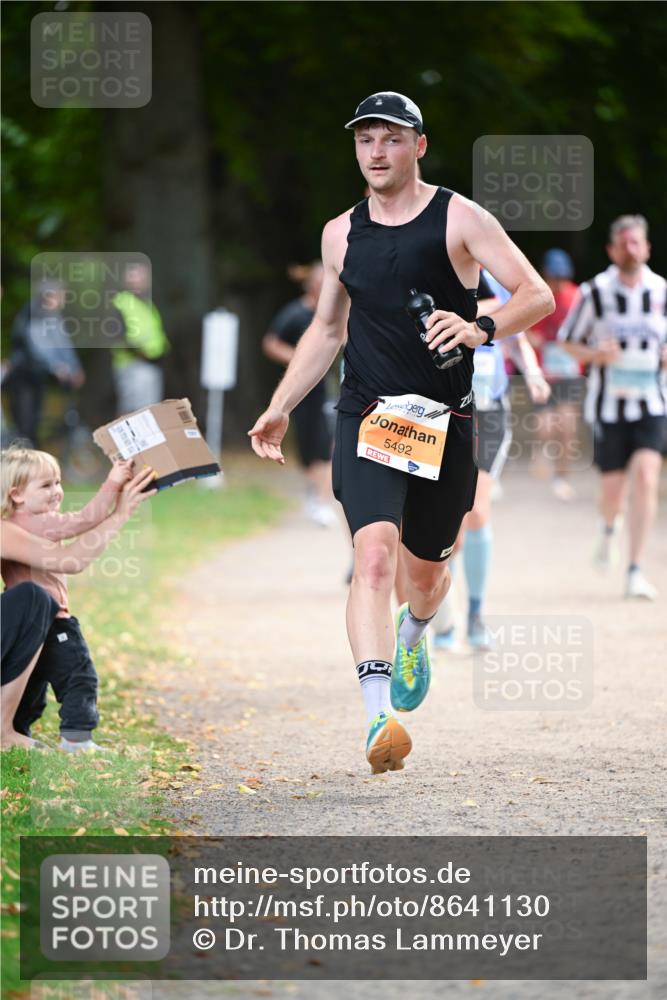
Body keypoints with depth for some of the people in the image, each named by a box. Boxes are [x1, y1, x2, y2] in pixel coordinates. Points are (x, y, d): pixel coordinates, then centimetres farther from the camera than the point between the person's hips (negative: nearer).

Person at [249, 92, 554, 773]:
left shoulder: (457, 219, -3)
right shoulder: (341, 234, 9)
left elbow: (537, 295, -6)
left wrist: (480, 329, -25)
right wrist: (280, 408, 17)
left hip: (444, 423, -1)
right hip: (367, 419, 1)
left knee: (424, 570, 12)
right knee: (374, 552, -21)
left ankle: (412, 635, 52)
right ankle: (379, 718, -33)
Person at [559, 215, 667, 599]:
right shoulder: (596, 292, -4)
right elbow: (569, 341, 6)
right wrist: (596, 354, -14)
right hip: (608, 404, 0)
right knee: (613, 488, 4)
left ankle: (636, 571, -13)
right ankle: (611, 528, 42)